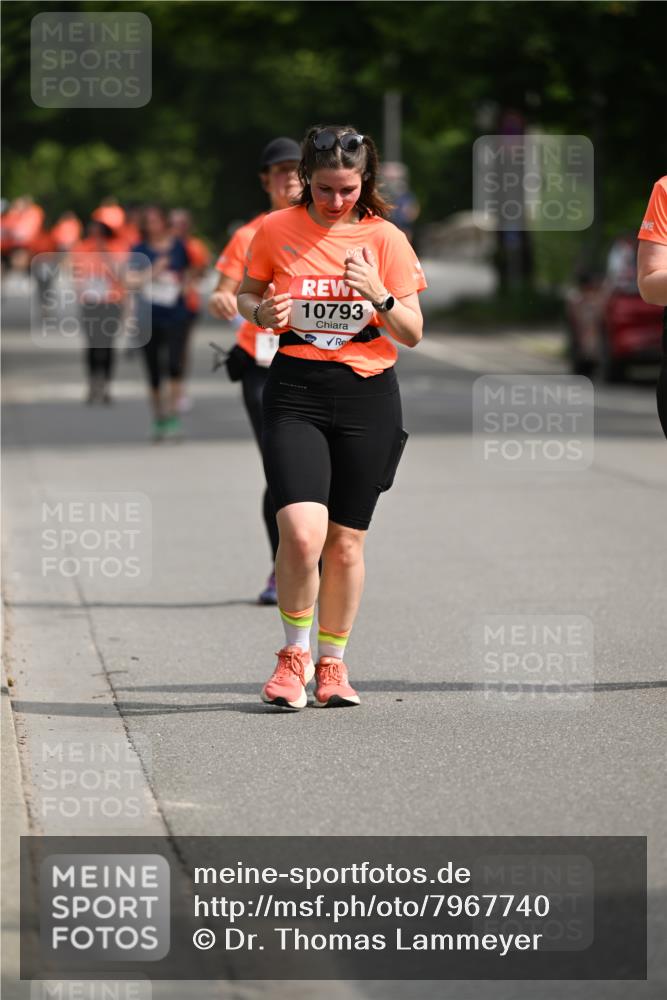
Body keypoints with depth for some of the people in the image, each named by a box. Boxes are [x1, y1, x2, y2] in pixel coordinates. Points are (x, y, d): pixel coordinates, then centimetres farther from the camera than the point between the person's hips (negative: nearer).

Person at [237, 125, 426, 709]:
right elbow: (247, 295, 16)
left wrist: (381, 297, -16)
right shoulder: (276, 231, 1)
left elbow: (413, 333, 3)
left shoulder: (385, 239, 1)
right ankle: (295, 653, 5)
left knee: (346, 541, 5)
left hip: (368, 396, 1)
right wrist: (262, 311, -7)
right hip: (296, 391, -1)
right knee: (302, 532, -18)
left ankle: (332, 662, 25)